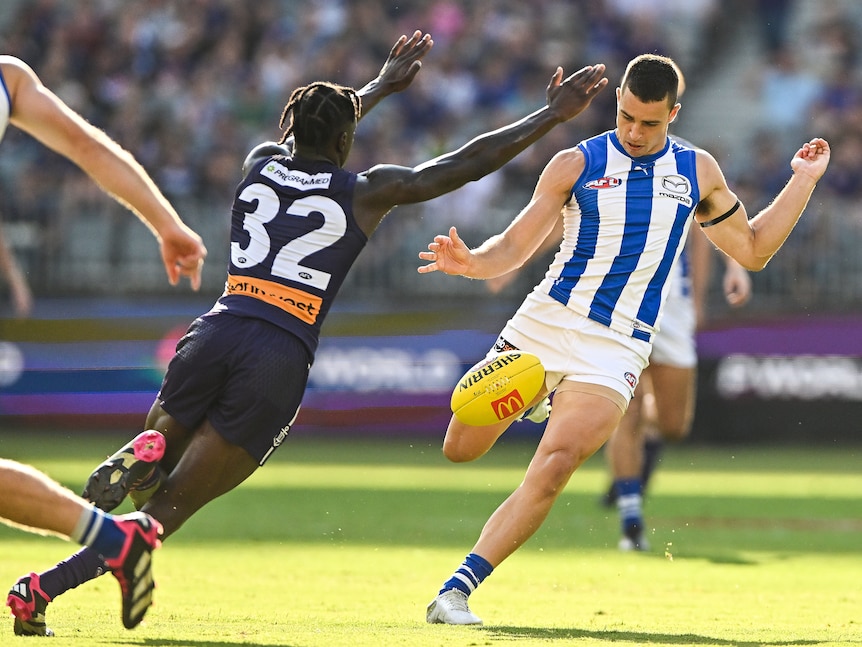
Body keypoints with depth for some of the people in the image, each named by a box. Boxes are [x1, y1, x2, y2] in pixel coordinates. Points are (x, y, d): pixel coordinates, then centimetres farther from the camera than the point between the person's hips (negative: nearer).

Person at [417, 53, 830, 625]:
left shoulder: (698, 171, 10)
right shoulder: (578, 164, 2)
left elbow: (753, 251, 20)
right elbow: (515, 246, 1)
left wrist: (803, 181, 13)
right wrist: (472, 262, -20)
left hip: (616, 347, -1)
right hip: (544, 322, 1)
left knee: (555, 467, -20)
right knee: (461, 449, 3)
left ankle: (456, 592, -19)